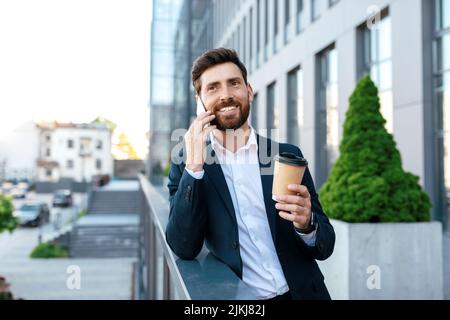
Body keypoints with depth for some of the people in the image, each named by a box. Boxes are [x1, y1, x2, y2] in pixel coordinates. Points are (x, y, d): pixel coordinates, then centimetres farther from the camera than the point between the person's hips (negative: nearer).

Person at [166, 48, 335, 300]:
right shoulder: (186, 165, -1)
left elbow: (325, 247, 1)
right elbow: (184, 248, -10)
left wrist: (306, 224, -19)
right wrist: (194, 165, -17)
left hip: (300, 293, 3)